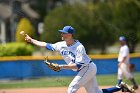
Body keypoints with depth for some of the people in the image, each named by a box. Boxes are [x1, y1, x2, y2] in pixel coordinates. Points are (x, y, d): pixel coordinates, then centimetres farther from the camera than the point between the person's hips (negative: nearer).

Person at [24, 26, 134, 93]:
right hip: (83, 70, 8)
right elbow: (47, 45, 5)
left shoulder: (79, 47, -25)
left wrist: (62, 66, -36)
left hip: (89, 68, -8)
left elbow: (78, 65, -30)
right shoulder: (61, 45, -3)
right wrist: (31, 40, 3)